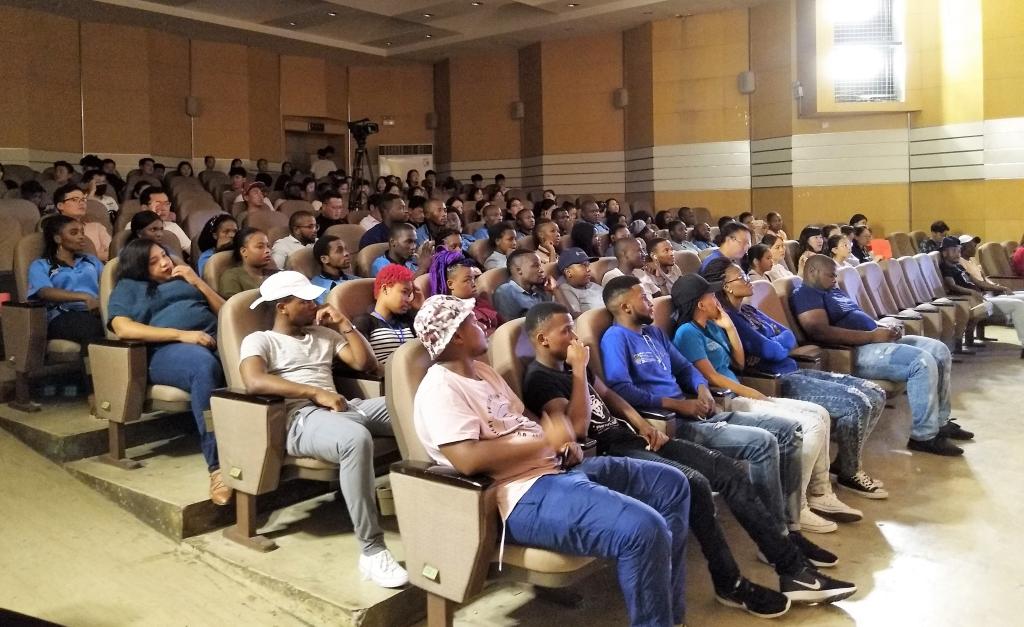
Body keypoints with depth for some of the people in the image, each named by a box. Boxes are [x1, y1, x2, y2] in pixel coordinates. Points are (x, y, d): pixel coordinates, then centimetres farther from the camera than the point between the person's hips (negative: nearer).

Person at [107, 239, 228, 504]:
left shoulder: (185, 279, 35)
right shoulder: (129, 287, 22)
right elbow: (123, 328, 1)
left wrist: (198, 282, 13)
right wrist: (182, 335, -9)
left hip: (215, 341, 4)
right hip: (167, 350, -4)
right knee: (204, 365, -41)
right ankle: (218, 466, -45)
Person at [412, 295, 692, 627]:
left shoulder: (481, 370, 18)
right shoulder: (441, 388, -13)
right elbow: (468, 459, -27)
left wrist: (563, 441, 3)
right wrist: (545, 441, -17)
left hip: (555, 467, 11)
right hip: (524, 494, -11)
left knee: (672, 484, 12)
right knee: (645, 530, -28)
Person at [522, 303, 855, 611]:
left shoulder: (567, 364, 15)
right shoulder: (540, 379, -12)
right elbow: (578, 428, -25)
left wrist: (641, 424, 11)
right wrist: (579, 369, -20)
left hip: (629, 438, 9)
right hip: (607, 454, -9)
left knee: (730, 470, -2)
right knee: (694, 483, -28)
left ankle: (791, 567, 0)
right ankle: (730, 584, -7)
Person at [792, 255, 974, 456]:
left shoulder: (833, 290, 22)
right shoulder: (805, 294, -11)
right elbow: (821, 332, -25)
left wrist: (882, 328, 3)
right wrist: (872, 336, -21)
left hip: (875, 341, 11)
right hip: (856, 352, -11)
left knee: (940, 351, 8)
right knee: (923, 362, -24)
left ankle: (940, 421, 16)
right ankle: (924, 436, -14)